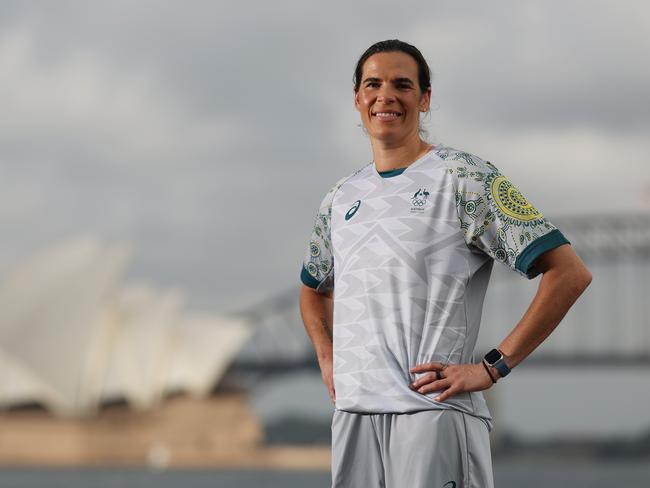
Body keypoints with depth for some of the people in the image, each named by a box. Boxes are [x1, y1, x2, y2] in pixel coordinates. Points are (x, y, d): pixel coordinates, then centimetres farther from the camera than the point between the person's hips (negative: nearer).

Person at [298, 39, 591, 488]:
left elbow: (569, 273, -9)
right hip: (353, 412, 6)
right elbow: (314, 289, 36)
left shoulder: (465, 178, -2)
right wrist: (328, 359, 16)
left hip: (434, 410, -6)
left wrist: (492, 367, -12)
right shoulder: (341, 198, 17)